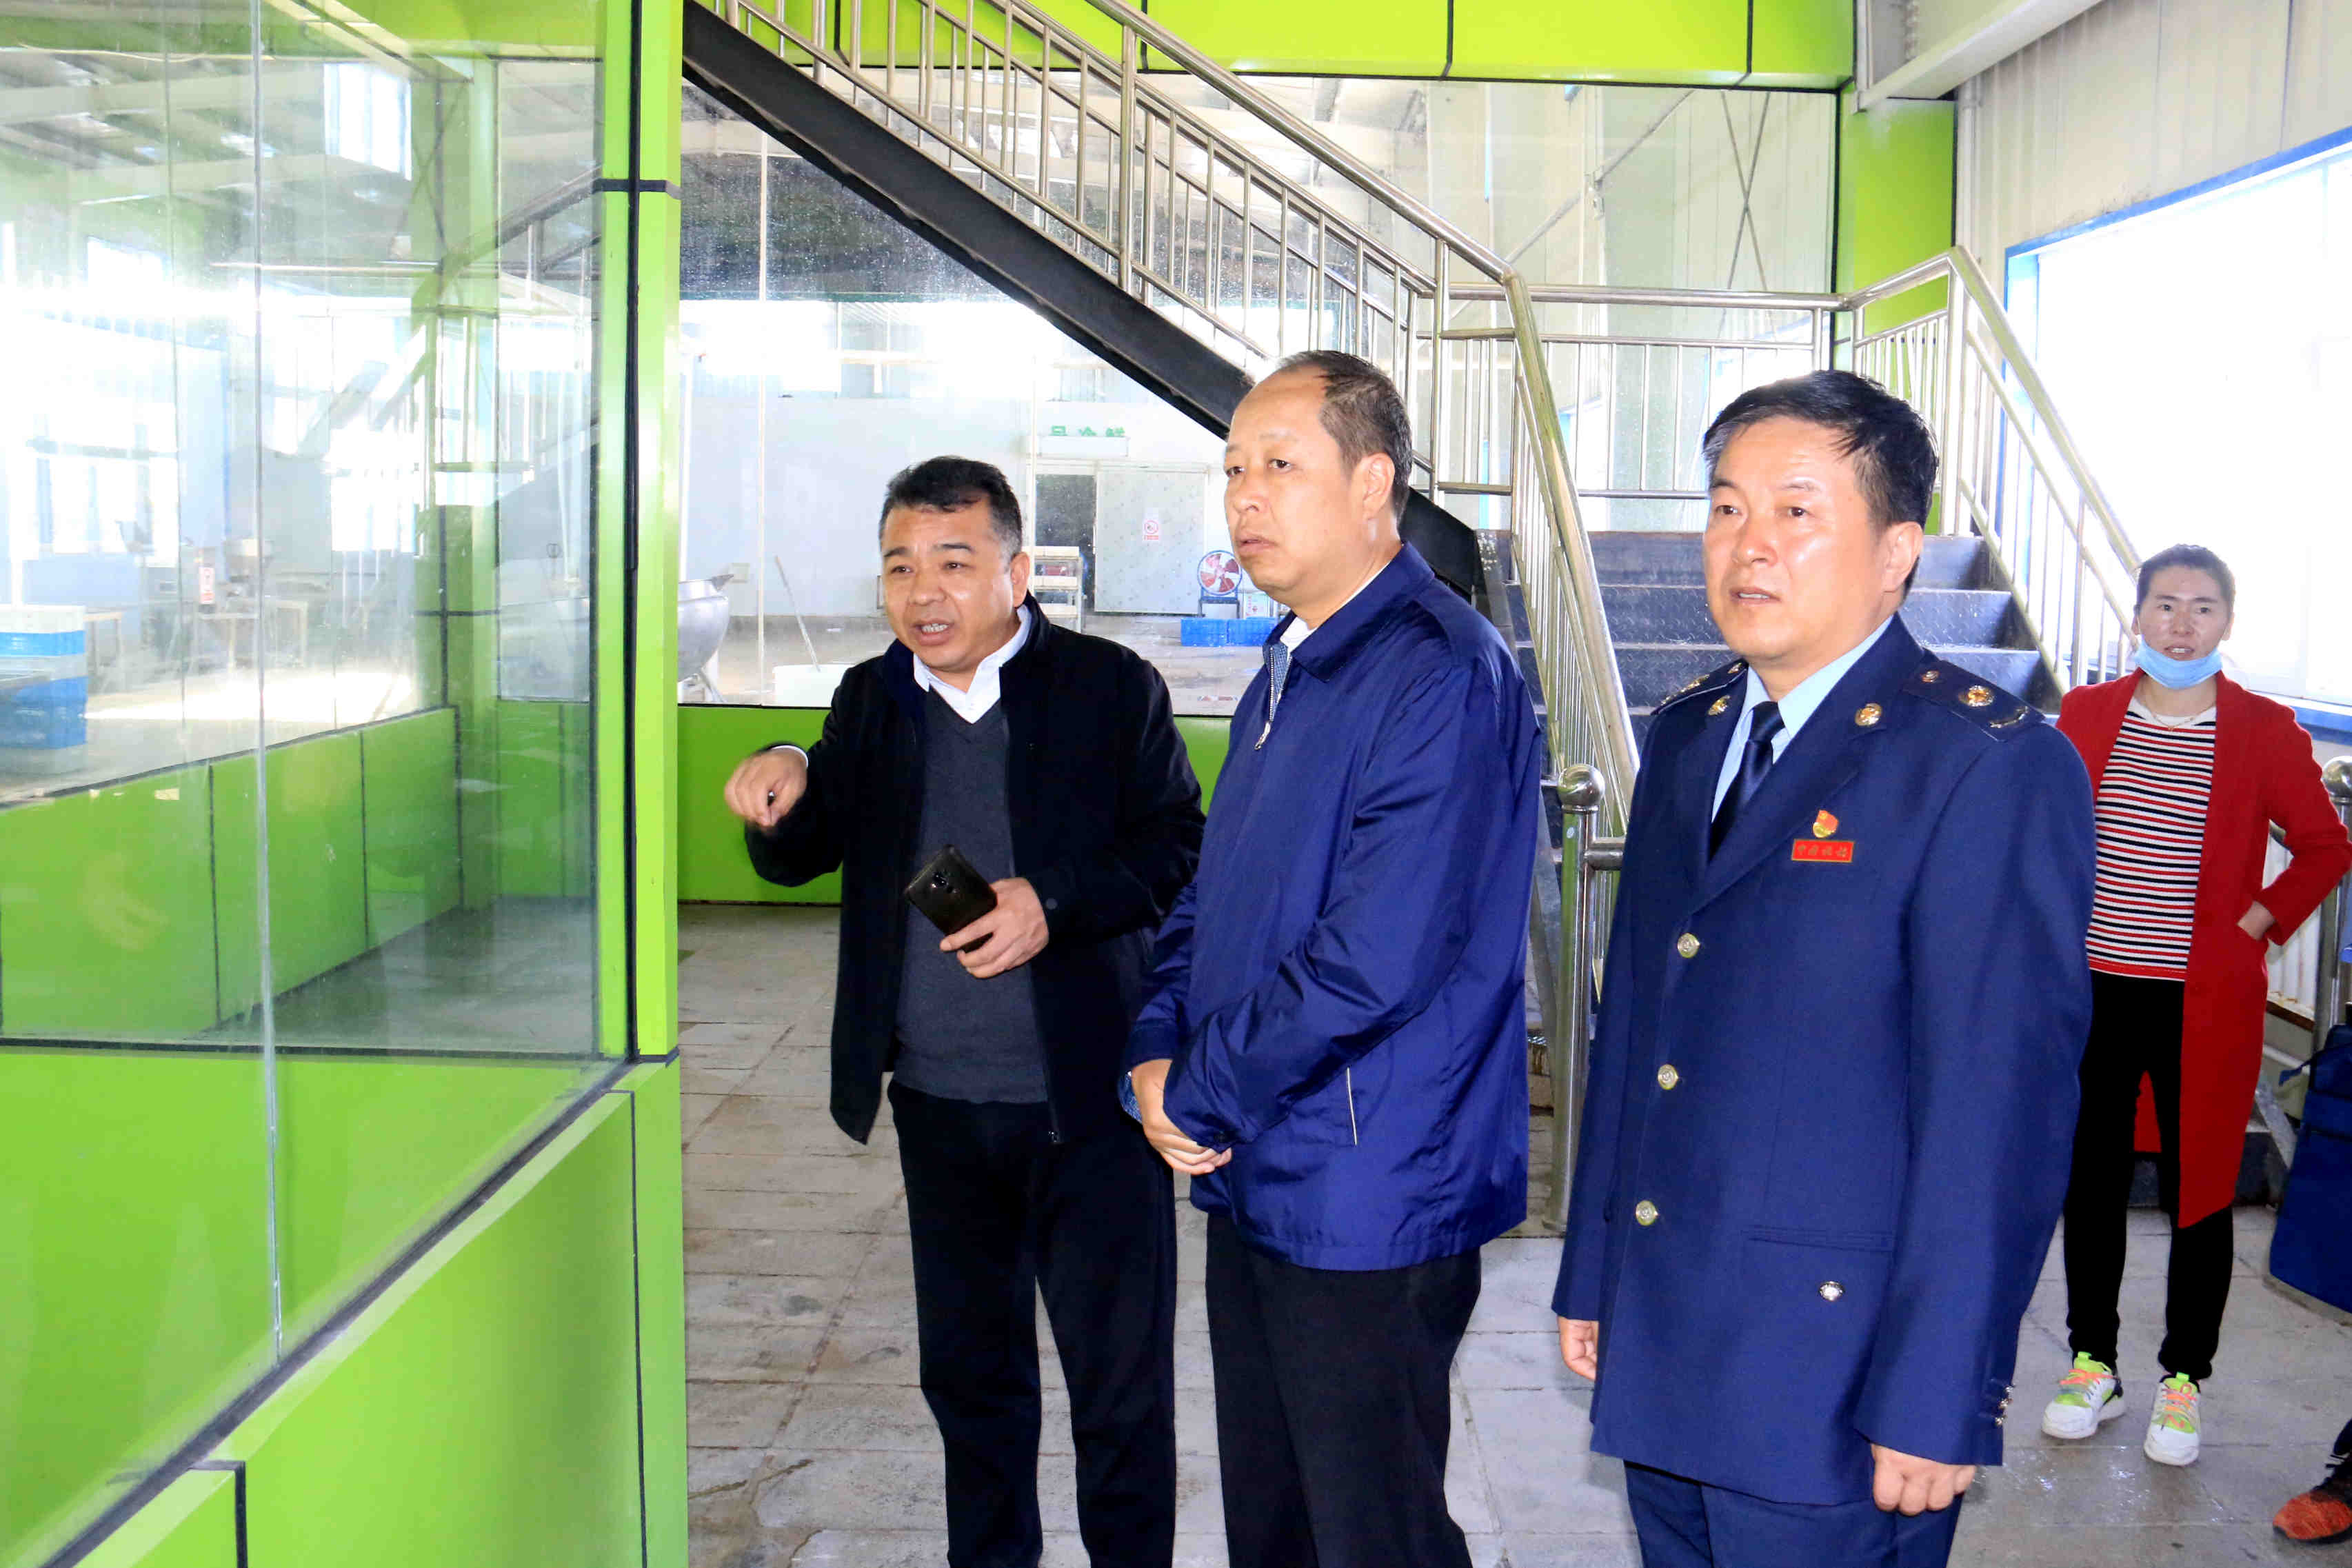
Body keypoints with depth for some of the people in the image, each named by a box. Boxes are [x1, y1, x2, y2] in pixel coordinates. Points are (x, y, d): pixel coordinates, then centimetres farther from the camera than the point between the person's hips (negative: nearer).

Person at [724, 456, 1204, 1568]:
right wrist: (780, 794, -14)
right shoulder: (872, 699, 7)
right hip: (938, 1104, 5)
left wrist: (1057, 904, -23)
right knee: (967, 1368, 20)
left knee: (1119, 1376, 6)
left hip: (1087, 1104, -4)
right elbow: (797, 860, 9)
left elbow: (1178, 854, -6)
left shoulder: (1113, 689, -6)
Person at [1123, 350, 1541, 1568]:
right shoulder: (1287, 670, 12)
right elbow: (1211, 893, 18)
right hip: (1252, 1186, 9)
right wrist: (1155, 1052, 1)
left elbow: (1373, 964, -25)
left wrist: (1199, 1098, -13)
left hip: (1365, 1205, -9)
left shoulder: (1439, 678, -20)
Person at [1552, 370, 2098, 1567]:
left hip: (1831, 1372, -6)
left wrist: (1934, 1403, -16)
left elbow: (2002, 1109, -16)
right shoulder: (1687, 736, 10)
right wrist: (1592, 1271, 14)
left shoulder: (1990, 763, -13)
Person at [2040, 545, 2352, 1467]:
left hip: (2203, 1002, -2)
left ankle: (2184, 1380, 21)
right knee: (2090, 1183, 10)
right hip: (2094, 992, 2)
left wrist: (2257, 925, -4)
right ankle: (2093, 1364, 25)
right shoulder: (2086, 714, 3)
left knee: (2199, 1190, 5)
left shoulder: (2265, 731, -3)